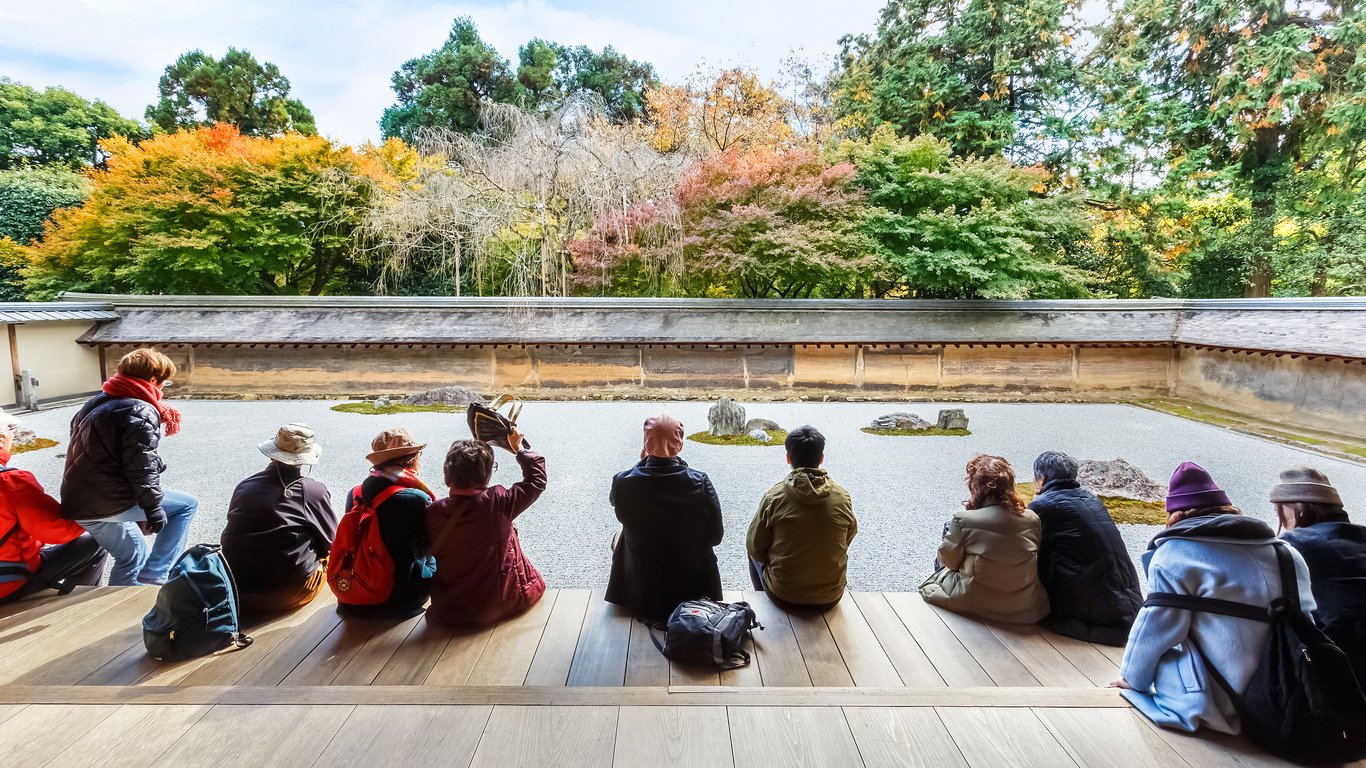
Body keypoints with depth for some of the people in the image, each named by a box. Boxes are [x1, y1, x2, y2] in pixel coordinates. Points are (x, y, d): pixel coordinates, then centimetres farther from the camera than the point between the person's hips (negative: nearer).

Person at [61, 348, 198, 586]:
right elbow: (141, 466, -19)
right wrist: (153, 508, -12)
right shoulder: (141, 412, -14)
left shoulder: (97, 403, 17)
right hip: (109, 502, -10)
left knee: (132, 557, 23)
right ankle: (152, 578, -3)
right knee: (186, 505, 0)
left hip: (77, 502, 10)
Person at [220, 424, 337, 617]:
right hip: (290, 595, -4)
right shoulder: (315, 492, -10)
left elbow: (230, 537, 10)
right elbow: (330, 542, 1)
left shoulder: (243, 487, 0)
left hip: (236, 590, 4)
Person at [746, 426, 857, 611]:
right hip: (830, 598, 2)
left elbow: (755, 547, -5)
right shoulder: (843, 498, -10)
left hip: (783, 597, -2)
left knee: (755, 554, 28)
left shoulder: (774, 497, -15)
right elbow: (849, 537, 7)